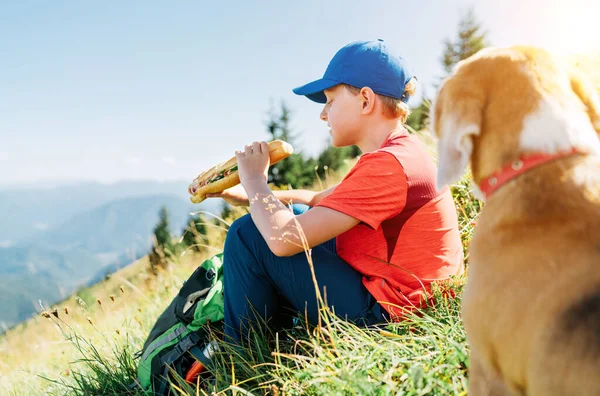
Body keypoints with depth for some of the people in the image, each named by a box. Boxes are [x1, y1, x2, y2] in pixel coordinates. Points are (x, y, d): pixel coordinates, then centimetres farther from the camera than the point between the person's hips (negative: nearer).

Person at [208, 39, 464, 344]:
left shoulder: (388, 164, -25)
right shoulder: (400, 152, 9)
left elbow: (283, 238, -28)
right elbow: (320, 200, 15)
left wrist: (254, 179, -9)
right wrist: (249, 195, 5)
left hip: (381, 314, -10)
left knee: (247, 234, -10)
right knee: (294, 214, 20)